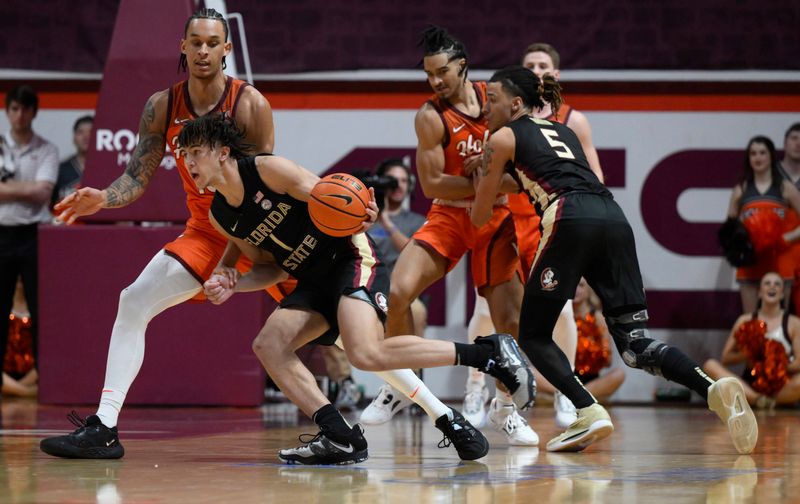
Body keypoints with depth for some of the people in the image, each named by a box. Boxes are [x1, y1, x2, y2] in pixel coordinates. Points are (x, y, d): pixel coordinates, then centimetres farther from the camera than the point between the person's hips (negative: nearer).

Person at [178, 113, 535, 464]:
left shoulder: (267, 170, -13)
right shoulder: (220, 217, 8)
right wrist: (232, 284, -3)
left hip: (350, 257, -8)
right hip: (315, 282, 8)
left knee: (366, 353, -28)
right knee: (268, 345, -11)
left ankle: (489, 353, -20)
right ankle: (341, 437, -13)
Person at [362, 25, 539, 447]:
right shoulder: (431, 117, -12)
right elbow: (432, 184, -15)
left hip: (496, 218, 2)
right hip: (448, 217, -2)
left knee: (510, 319, -5)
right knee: (399, 293, -21)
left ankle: (505, 407, 17)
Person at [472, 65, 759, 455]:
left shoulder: (503, 139, 15)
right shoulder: (562, 131, 33)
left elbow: (480, 217, 20)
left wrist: (479, 180, 39)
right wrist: (501, 179, 51)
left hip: (571, 221, -6)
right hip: (614, 218, 6)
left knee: (534, 336, 9)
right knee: (634, 344, 2)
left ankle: (590, 413, -12)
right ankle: (714, 390, -23)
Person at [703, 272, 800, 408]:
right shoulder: (745, 321, 12)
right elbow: (725, 358, 8)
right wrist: (744, 355, -13)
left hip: (781, 387, -3)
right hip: (749, 384, 3)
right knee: (710, 365, -21)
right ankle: (758, 398, -36)